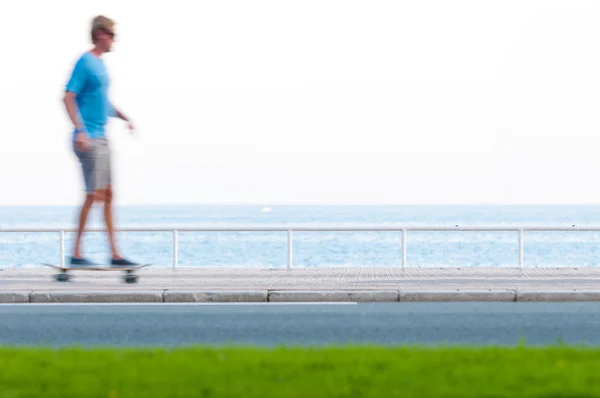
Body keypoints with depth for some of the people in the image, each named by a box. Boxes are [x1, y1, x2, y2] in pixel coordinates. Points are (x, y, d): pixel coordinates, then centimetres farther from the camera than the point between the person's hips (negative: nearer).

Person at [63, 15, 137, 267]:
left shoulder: (100, 64, 16)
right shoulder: (85, 63, -11)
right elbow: (68, 98, -19)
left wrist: (124, 118, 21)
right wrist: (80, 130, -26)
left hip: (101, 139, 9)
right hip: (88, 139, -9)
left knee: (108, 195, 9)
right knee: (94, 194, -10)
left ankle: (114, 254, 12)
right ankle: (76, 253, -4)